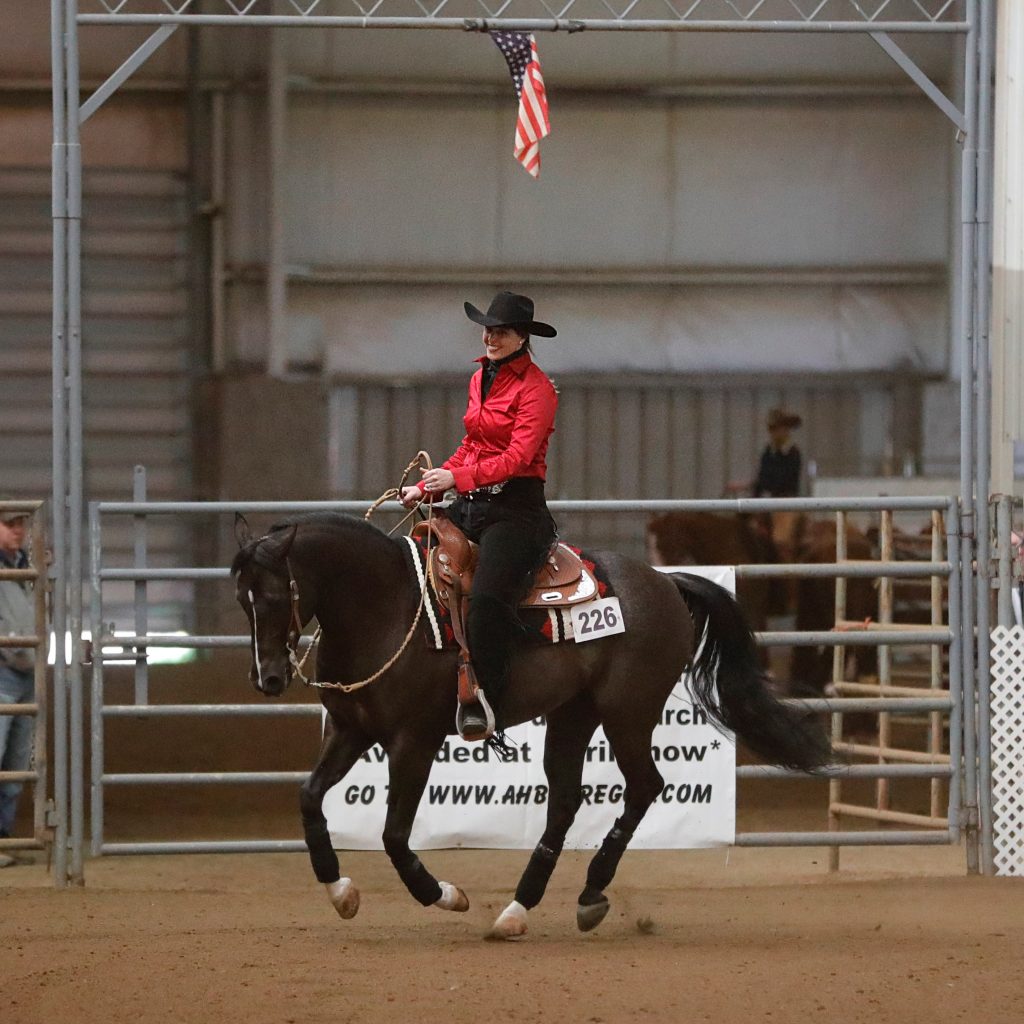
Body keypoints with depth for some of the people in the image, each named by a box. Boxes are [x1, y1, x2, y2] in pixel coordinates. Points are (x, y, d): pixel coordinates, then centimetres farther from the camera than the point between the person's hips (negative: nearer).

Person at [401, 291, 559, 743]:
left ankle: (488, 708, -26)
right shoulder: (480, 379, 17)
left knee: (486, 599, -29)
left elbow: (517, 456, -18)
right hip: (469, 505, 9)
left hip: (516, 509, -9)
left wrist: (457, 477, -26)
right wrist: (427, 488, 15)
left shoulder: (535, 388, -9)